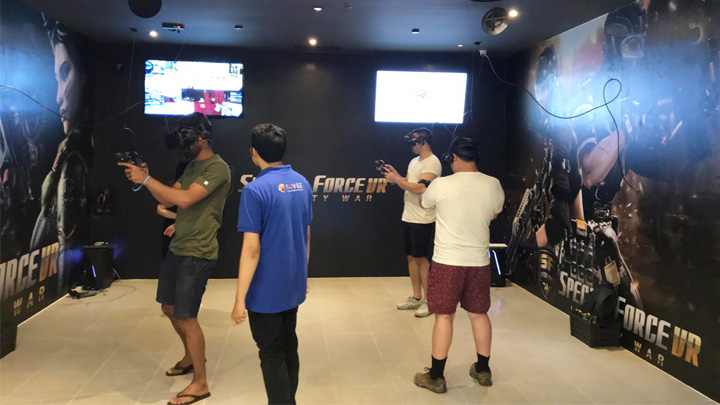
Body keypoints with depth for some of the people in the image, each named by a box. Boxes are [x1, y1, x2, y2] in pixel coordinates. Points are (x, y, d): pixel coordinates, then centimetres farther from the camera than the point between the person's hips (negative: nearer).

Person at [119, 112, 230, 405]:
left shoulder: (217, 168, -15)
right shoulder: (192, 166, 14)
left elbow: (185, 199, -27)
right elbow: (167, 200, 13)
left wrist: (146, 179, -21)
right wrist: (146, 178, -2)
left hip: (198, 254, -9)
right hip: (177, 249, 9)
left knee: (186, 317, -5)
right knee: (169, 308, 19)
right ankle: (191, 357, 41)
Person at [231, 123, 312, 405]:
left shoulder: (256, 190, -19)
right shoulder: (302, 183, 3)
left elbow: (252, 248, -21)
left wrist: (240, 299, -16)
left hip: (266, 290, -7)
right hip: (294, 285, 7)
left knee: (272, 355, 6)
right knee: (289, 347, 20)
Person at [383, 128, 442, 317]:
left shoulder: (432, 163, -14)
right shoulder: (414, 162, 15)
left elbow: (420, 188, -23)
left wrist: (396, 180, -17)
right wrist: (395, 175, 2)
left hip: (423, 221, -9)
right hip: (408, 217, 9)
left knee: (421, 259, -3)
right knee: (411, 257, 12)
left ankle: (428, 301, 7)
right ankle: (416, 297, 22)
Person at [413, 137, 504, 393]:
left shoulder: (441, 185, -12)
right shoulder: (493, 185, -2)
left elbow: (423, 202, 9)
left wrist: (428, 189, 31)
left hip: (447, 261, -3)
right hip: (479, 262, 4)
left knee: (444, 316, 5)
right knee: (479, 314, 17)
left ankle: (436, 377, 12)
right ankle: (483, 370, 30)